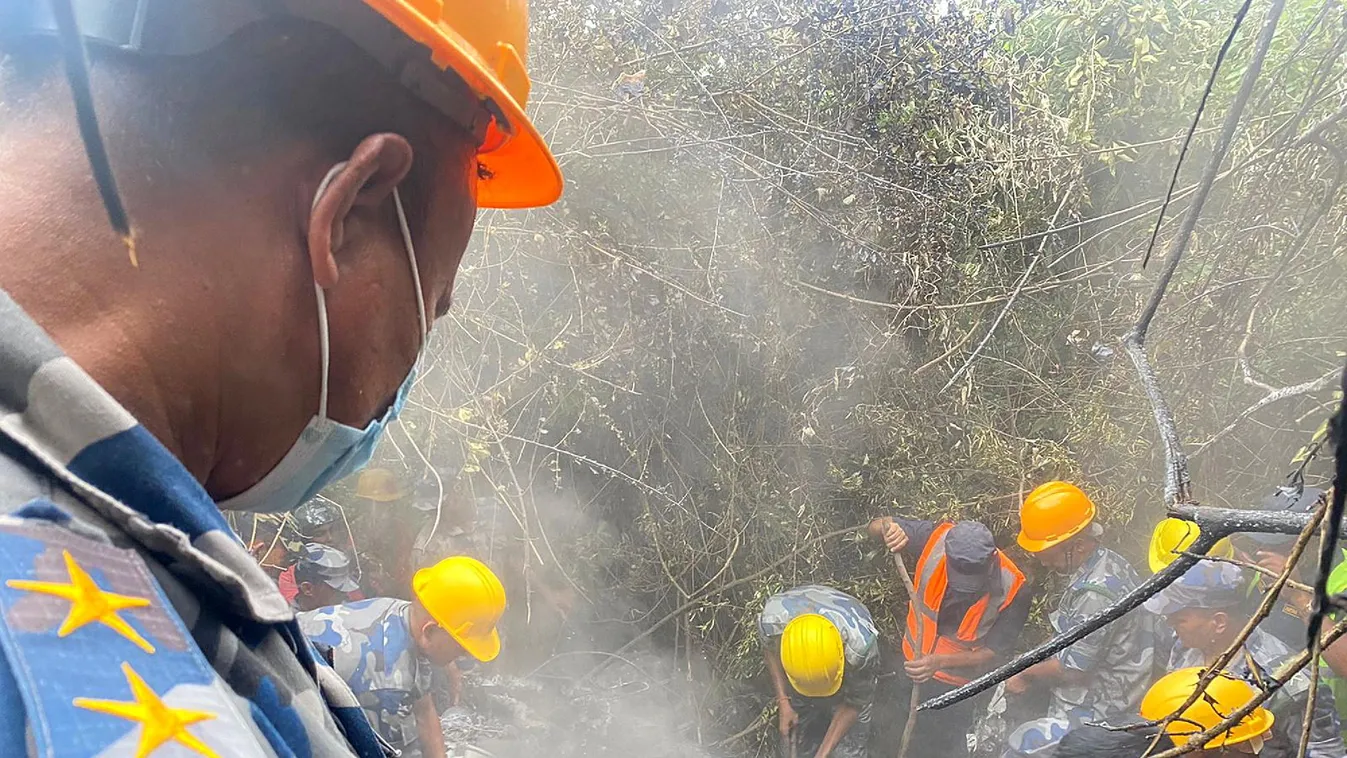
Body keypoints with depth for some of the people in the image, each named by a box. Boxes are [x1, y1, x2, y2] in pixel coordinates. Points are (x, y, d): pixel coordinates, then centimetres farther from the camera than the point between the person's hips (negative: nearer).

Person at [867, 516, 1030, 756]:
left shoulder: (1013, 590, -33)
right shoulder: (936, 538, -30)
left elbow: (992, 651, -22)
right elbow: (875, 527, -18)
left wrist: (940, 662, -37)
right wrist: (889, 529, -43)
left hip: (957, 681, -3)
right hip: (913, 660, 3)